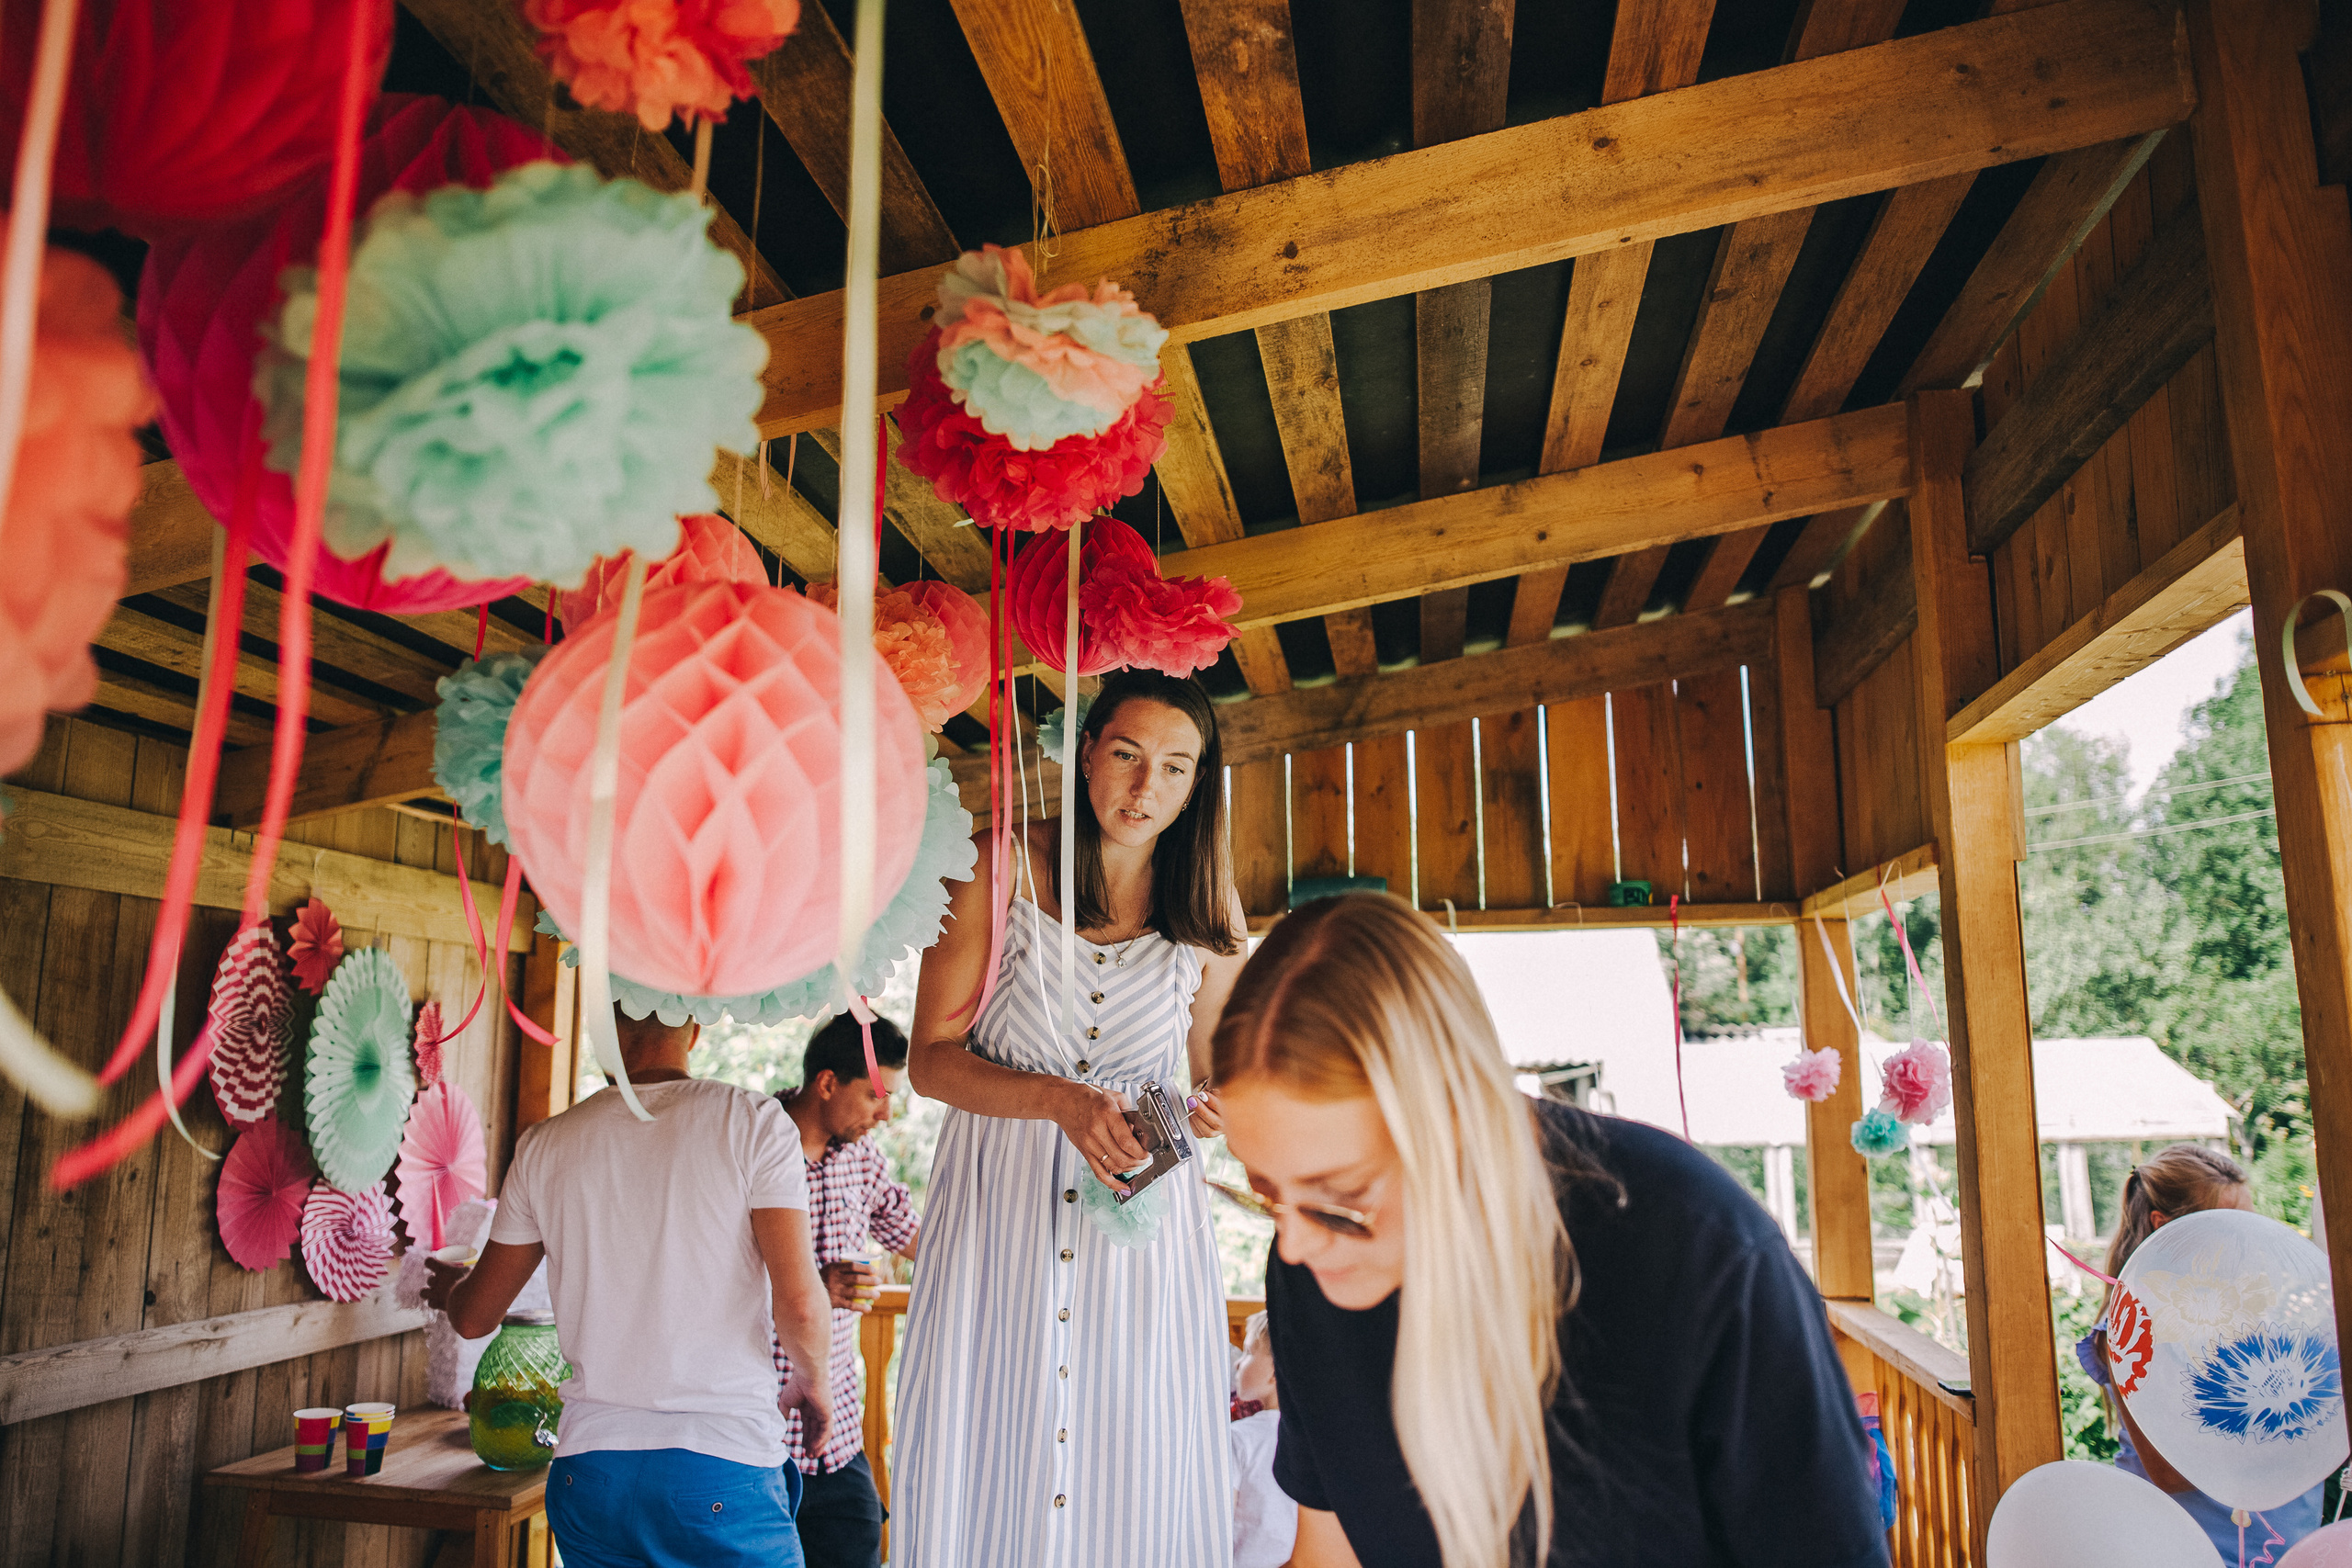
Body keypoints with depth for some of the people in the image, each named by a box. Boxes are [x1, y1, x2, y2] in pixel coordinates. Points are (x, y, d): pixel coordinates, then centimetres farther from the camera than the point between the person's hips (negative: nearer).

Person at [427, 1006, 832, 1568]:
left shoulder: (544, 1146, 3)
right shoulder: (753, 1120, -7)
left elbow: (474, 1317, 15)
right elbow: (799, 1306, -13)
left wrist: (448, 1287, 39)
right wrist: (813, 1381, 8)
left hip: (587, 1471, 4)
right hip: (723, 1468, -4)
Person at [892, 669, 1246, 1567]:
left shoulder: (1209, 913, 4)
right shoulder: (1001, 868, -4)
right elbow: (931, 1058, -5)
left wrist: (1215, 1110, -9)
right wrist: (1062, 1099, -20)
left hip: (1142, 1221, 2)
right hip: (997, 1206, -1)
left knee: (1138, 1479, 3)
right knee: (982, 1473, 3)